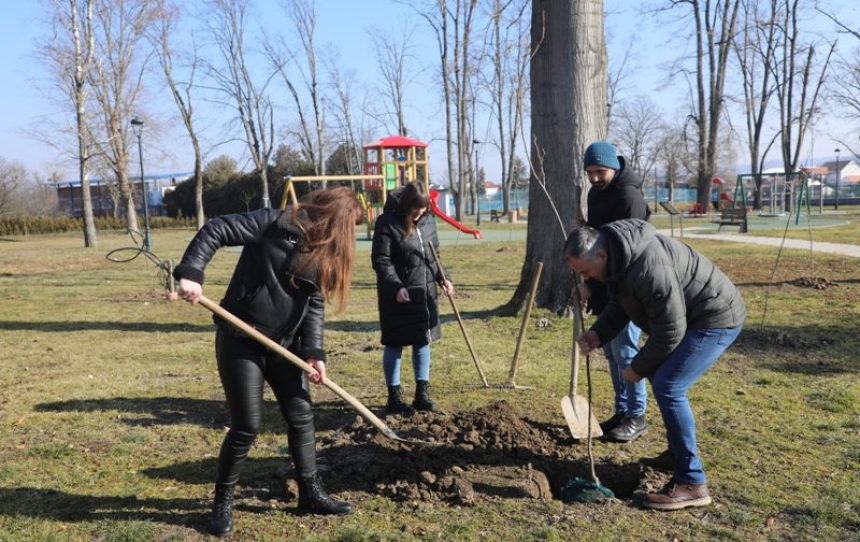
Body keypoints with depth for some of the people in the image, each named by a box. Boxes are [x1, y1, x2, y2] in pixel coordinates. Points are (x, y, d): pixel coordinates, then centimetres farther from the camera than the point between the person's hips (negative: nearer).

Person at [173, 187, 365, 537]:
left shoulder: (323, 252, 6)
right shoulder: (277, 223, -15)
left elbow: (315, 306, 5)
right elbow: (215, 231, -17)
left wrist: (313, 351, -6)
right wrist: (190, 274, -29)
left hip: (284, 345, 7)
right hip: (240, 341, -7)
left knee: (301, 416, 10)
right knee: (247, 425, -1)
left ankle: (311, 493, 27)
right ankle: (223, 500, 21)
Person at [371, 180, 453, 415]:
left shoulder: (428, 220, 5)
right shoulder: (387, 222, -14)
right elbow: (380, 261, -16)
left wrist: (442, 277, 2)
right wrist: (396, 287, -26)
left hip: (424, 292, 7)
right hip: (396, 293, -6)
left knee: (423, 341, 12)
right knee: (394, 344, 4)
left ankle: (422, 394, 23)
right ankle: (394, 398, 14)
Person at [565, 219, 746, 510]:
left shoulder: (649, 270, -34)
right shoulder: (617, 257, -2)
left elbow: (669, 332, -26)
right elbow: (619, 305, 11)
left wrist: (639, 367, -13)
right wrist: (598, 333, -7)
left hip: (716, 319, -10)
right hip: (690, 316, 11)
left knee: (668, 387, -18)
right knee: (659, 376, 19)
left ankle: (691, 484, -10)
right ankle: (678, 452, 37)